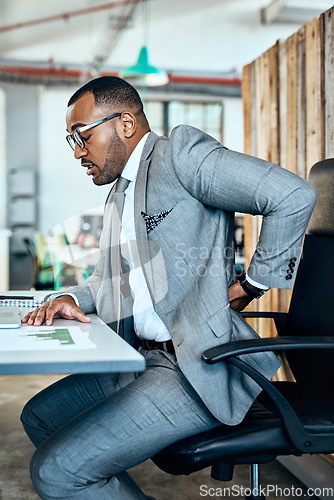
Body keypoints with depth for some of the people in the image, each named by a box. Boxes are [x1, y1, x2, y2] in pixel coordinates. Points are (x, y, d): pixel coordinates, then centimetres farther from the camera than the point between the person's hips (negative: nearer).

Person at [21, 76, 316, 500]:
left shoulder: (179, 151, -11)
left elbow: (294, 196, -21)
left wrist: (251, 284, -12)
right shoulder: (117, 192, 18)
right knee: (39, 416, 18)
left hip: (199, 367, -10)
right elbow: (112, 278, 26)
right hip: (143, 358, 10)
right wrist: (73, 299, 4)